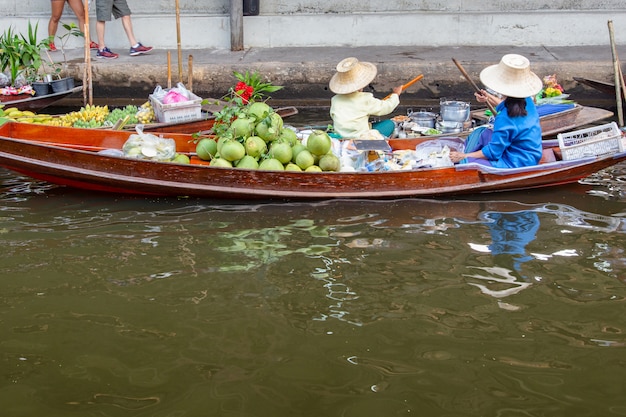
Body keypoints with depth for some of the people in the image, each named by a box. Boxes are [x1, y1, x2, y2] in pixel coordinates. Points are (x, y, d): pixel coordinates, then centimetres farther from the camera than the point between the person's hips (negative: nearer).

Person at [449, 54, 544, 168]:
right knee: (481, 134, 20)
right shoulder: (527, 101, -5)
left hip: (515, 165, -10)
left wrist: (464, 156, -13)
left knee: (465, 163, -17)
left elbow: (492, 153, -22)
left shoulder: (504, 119, -31)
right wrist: (489, 98, 24)